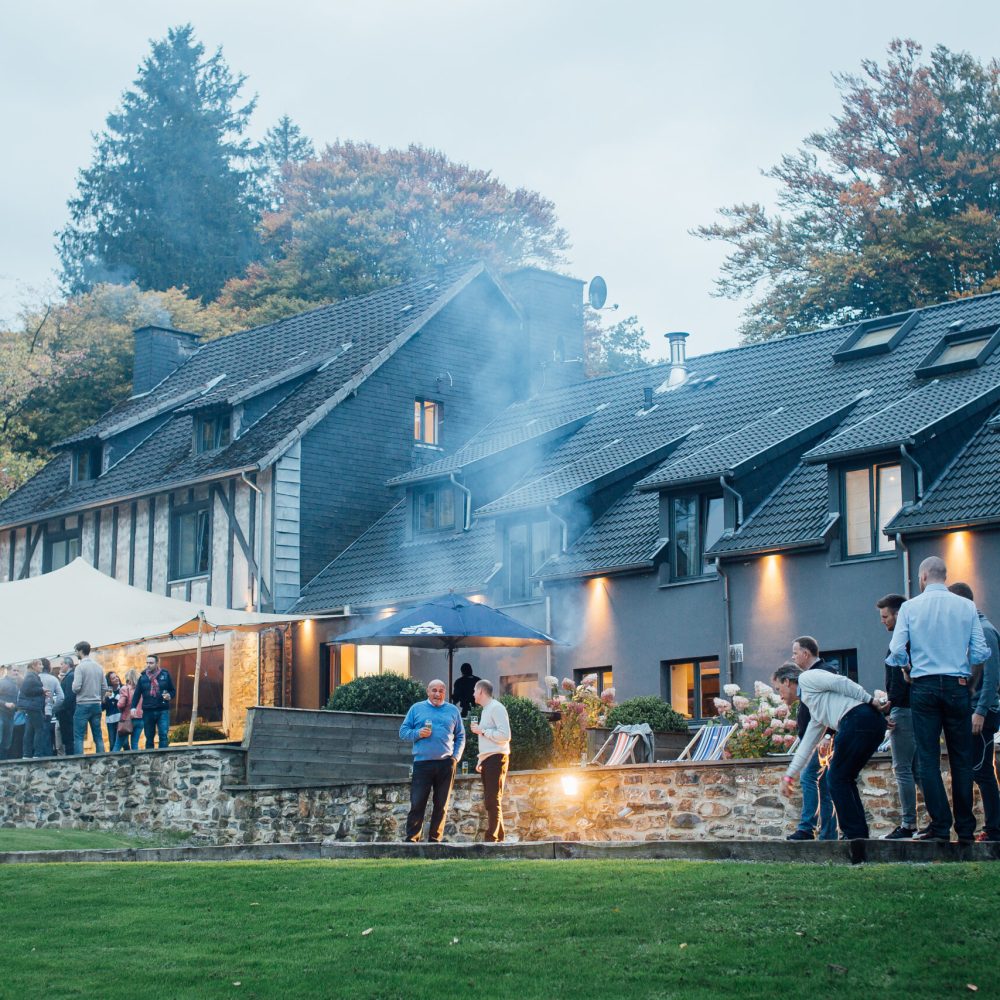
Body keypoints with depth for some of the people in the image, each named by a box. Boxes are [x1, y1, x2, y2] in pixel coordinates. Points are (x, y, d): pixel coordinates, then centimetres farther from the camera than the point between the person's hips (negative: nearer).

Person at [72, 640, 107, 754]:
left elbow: (76, 687, -16)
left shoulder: (80, 667, -10)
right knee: (98, 736, 8)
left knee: (78, 737, -3)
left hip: (83, 705, -6)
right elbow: (104, 687, 9)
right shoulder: (98, 666, 9)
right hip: (96, 705, 6)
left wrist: (73, 686, 5)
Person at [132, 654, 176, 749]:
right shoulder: (143, 676, 6)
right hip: (148, 711, 2)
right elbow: (137, 694, 3)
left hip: (163, 710, -2)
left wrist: (169, 695, -12)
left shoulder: (165, 674, 3)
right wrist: (133, 707, -9)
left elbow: (173, 690, 10)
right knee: (149, 738, 8)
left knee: (164, 736, -10)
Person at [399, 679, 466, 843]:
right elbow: (403, 731, 9)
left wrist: (456, 757, 1)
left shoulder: (453, 711, 14)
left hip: (446, 764, 2)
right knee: (417, 803, -6)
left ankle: (435, 839, 11)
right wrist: (417, 734, -10)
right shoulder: (416, 709, 10)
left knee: (441, 805, 4)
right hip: (422, 762, -2)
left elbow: (460, 737, 15)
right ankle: (411, 838, -1)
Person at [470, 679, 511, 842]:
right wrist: (481, 759, 14)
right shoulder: (486, 710, 20)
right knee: (490, 801, 8)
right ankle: (498, 837, 11)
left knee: (493, 801, -11)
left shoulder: (496, 708, -8)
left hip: (496, 759, -9)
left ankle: (492, 838, -13)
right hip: (487, 760, 9)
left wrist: (482, 730, -12)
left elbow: (504, 735, -18)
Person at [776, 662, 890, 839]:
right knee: (845, 779, 16)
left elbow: (840, 682, -4)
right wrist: (788, 776, 41)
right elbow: (807, 744, 38)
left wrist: (870, 701, -7)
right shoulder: (814, 709, 34)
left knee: (837, 778, 0)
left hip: (859, 717, -9)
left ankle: (854, 833, -2)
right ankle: (860, 834, 13)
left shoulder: (806, 678, 10)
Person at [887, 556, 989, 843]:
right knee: (961, 758, 6)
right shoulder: (966, 606, 1)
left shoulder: (910, 607, -1)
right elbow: (980, 653, -1)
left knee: (928, 758, 2)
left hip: (924, 687, -1)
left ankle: (940, 826, -3)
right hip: (958, 687, 1)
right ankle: (965, 829, 7)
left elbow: (896, 651, -6)